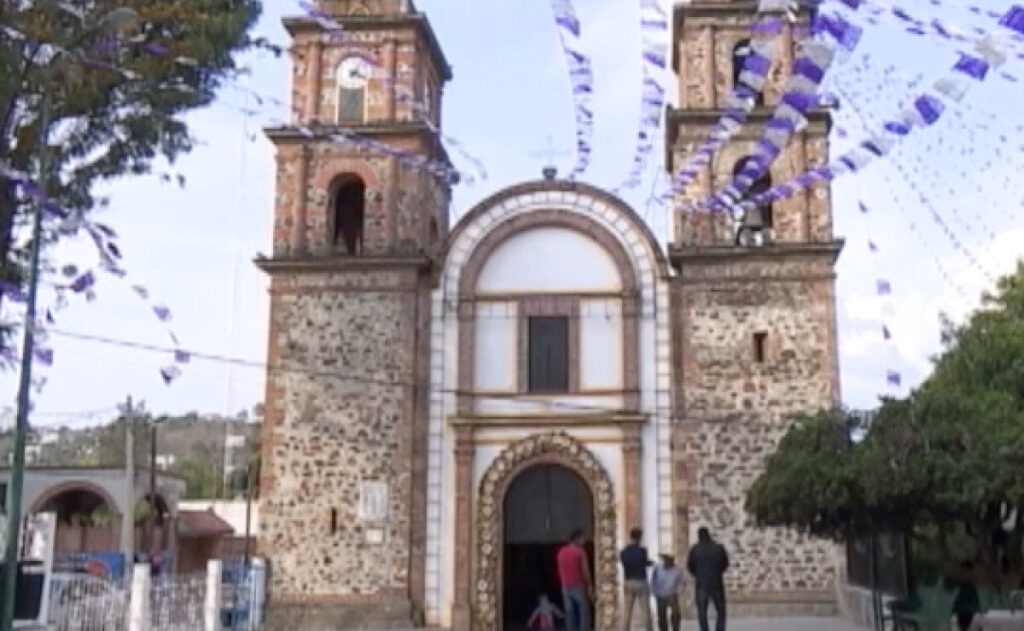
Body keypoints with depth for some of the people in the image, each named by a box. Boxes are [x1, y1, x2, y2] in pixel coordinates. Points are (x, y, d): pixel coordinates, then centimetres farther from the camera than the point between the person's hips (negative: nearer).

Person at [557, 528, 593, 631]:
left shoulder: (561, 552, 7)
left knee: (570, 614, 7)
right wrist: (590, 586, -4)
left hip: (566, 587, 6)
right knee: (584, 613, 0)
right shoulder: (580, 552, -12)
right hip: (579, 586, -6)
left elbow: (560, 572, 10)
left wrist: (564, 585, 17)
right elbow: (585, 571, -12)